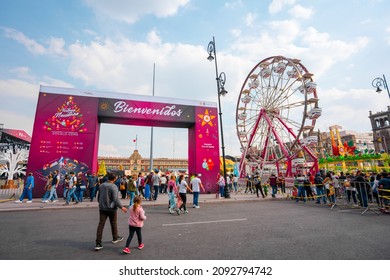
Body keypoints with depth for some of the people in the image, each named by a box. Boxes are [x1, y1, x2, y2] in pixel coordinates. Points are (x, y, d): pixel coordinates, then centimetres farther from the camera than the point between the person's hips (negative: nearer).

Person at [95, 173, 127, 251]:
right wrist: (121, 207, -12)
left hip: (102, 208, 5)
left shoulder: (101, 186, 4)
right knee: (113, 223, 15)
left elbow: (98, 197, 15)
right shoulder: (114, 187, -18)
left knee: (101, 225, 5)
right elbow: (116, 199, -22)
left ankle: (98, 244, 3)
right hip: (111, 208, -5)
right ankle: (115, 238, 33)